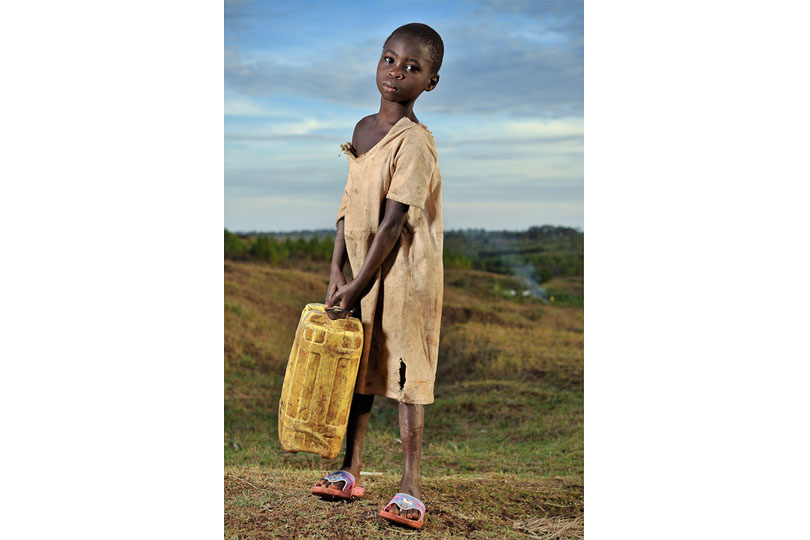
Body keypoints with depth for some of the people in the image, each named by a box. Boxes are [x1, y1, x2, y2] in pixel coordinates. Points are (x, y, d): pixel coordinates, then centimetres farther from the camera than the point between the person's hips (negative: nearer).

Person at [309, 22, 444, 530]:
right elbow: (350, 205, 10)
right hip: (363, 270, 8)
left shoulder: (414, 141, -17)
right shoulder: (363, 129, 8)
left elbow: (394, 223, -20)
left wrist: (360, 284, -19)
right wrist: (337, 270, 4)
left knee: (405, 373, -2)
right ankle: (351, 471, 27)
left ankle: (411, 487, 6)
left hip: (406, 273, -8)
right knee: (360, 366, 14)